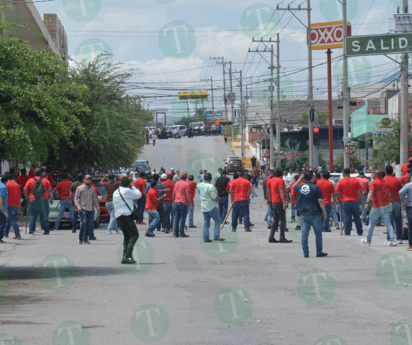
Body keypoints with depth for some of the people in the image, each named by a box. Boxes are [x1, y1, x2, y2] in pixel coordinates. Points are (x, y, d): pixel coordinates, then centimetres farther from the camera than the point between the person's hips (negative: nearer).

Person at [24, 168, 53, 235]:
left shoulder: (30, 181, 4)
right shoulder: (46, 181, 7)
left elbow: (25, 191, 4)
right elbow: (50, 191, 4)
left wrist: (27, 197, 17)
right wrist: (51, 199, 7)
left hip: (33, 200, -1)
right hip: (43, 201, 1)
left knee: (32, 216, 6)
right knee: (44, 216, 7)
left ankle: (31, 230, -2)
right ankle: (46, 230, 8)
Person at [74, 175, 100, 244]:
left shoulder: (92, 189, 16)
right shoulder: (80, 188, 1)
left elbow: (94, 199, 22)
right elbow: (76, 198, -1)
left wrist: (97, 207, 15)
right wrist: (78, 206, -13)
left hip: (90, 209, 5)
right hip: (83, 209, -5)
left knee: (90, 224, 2)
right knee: (83, 223, -14)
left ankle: (86, 239, 10)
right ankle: (81, 239, -6)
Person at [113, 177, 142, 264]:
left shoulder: (115, 192, 21)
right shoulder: (126, 191, -6)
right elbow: (138, 195, 1)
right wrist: (133, 187, 15)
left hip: (118, 217, 9)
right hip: (126, 216, -9)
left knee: (127, 236, 17)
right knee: (134, 235, -9)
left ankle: (125, 256, 10)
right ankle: (127, 256, -20)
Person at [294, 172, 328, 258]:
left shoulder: (300, 187, 4)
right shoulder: (315, 188, -9)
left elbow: (294, 186, 29)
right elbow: (320, 201, -12)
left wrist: (300, 179, 27)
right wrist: (324, 211, -3)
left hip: (303, 213, 4)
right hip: (315, 213, -4)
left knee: (304, 234, 6)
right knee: (318, 233, 6)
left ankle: (305, 253, 5)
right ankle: (319, 252, 8)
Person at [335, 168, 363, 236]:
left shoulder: (341, 182, -1)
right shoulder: (355, 181, 5)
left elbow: (337, 193, -4)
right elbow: (360, 191, 3)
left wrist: (338, 200, 10)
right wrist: (360, 200, 10)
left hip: (345, 202, -2)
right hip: (355, 201, 2)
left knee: (346, 218, -1)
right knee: (357, 217, 10)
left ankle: (347, 232, -3)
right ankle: (360, 232, 14)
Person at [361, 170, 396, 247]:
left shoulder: (373, 183, -6)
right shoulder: (386, 183, 10)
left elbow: (371, 192, -20)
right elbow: (389, 195, 12)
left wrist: (367, 202, -28)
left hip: (376, 207, -4)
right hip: (386, 206, 4)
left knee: (371, 224, 11)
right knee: (388, 224, 0)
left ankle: (368, 240, 21)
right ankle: (392, 240, -12)